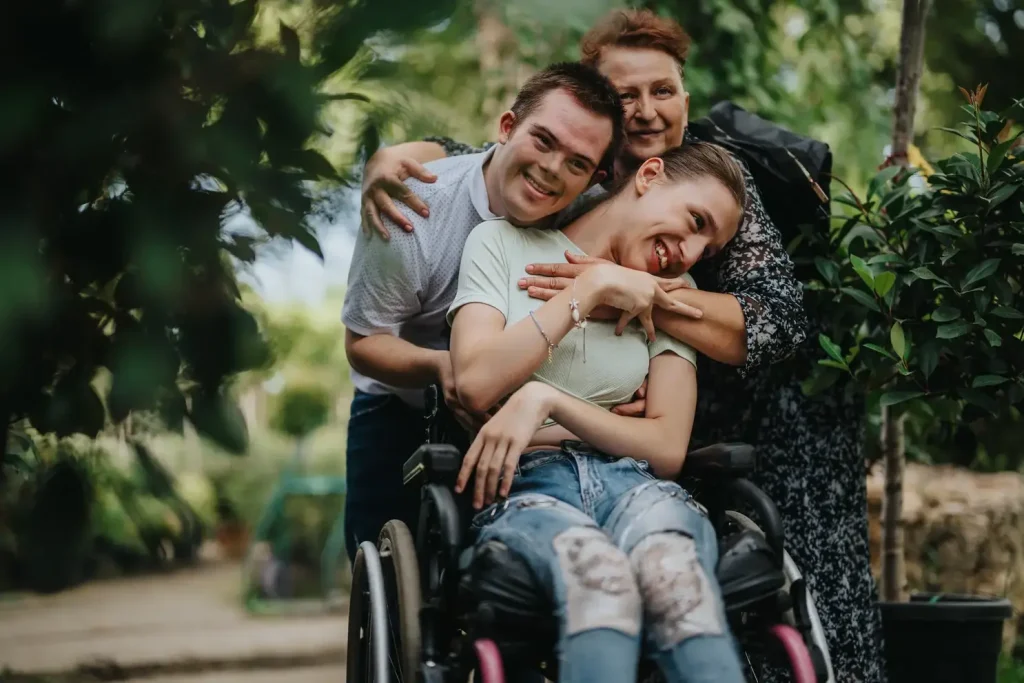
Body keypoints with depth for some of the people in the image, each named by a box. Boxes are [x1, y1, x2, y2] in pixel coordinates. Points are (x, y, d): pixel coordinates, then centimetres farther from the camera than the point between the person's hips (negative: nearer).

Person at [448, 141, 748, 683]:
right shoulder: (502, 243, 13)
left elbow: (667, 449, 8)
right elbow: (476, 384, -4)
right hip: (522, 483, -2)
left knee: (673, 571, -39)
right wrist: (592, 288, -1)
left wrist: (547, 400, -6)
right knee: (600, 577, -41)